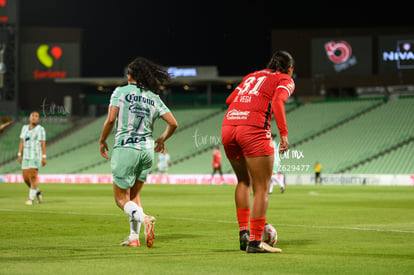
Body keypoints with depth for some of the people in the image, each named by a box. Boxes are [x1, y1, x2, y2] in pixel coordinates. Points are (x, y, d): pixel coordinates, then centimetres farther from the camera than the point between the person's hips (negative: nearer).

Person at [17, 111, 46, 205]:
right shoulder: (25, 128, 12)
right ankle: (38, 192, 25)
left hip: (36, 156, -6)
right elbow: (22, 142, 11)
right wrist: (19, 155, 5)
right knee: (25, 178, 3)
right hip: (26, 156, 6)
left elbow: (43, 144, -9)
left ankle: (31, 199, -5)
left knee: (33, 177, -12)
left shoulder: (40, 129, -5)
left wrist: (44, 157, -14)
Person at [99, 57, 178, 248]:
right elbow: (173, 123, 6)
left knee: (121, 198, 2)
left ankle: (144, 218, -26)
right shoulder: (154, 98, 9)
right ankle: (134, 237, 10)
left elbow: (111, 119, -10)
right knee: (134, 195, 18)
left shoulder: (120, 92, -2)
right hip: (147, 150, 4)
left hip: (125, 149, -4)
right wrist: (162, 139, 24)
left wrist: (102, 141, 4)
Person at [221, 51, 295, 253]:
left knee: (243, 181, 25)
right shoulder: (285, 80, 11)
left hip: (227, 128, 6)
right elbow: (278, 102, -9)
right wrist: (284, 134, -14)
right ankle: (255, 242, -5)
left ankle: (243, 233, 20)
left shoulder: (252, 76, 28)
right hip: (254, 130, -6)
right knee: (261, 189, 1)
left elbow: (230, 99, 21)